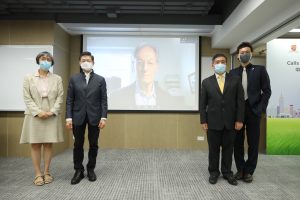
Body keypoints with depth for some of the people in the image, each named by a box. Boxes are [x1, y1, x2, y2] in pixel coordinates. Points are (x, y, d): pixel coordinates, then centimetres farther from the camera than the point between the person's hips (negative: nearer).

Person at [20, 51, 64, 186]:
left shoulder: (57, 79, 6)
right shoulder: (28, 78, 5)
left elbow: (60, 97, 1)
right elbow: (27, 98, -2)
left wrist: (52, 111, -13)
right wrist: (38, 112, -14)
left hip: (52, 116, 1)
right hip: (34, 116, 0)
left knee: (48, 144, 5)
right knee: (35, 145, 3)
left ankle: (46, 172, 16)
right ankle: (38, 174, 12)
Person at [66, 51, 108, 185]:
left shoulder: (100, 79, 3)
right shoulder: (74, 79, 5)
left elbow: (103, 100, -1)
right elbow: (69, 100, 2)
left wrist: (103, 117, -9)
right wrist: (68, 117, -6)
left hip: (94, 117, 0)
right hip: (78, 116, 1)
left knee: (93, 144, 8)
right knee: (78, 145, 7)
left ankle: (91, 169, 24)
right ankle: (78, 171, 20)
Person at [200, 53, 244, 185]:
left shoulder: (235, 80, 3)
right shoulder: (206, 82, 3)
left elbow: (240, 101, 1)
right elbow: (202, 103, 1)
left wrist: (239, 120, -5)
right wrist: (203, 121, -4)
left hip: (230, 122, 1)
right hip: (213, 122, 0)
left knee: (228, 149, 11)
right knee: (213, 149, 9)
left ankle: (227, 172, 26)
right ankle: (213, 172, 24)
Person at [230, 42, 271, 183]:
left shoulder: (260, 70, 3)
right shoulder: (233, 73, 7)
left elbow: (267, 91, 0)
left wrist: (260, 109, -9)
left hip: (253, 111, -1)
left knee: (253, 143, 5)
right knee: (238, 142, 7)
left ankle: (249, 171, 19)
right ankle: (240, 169, 22)